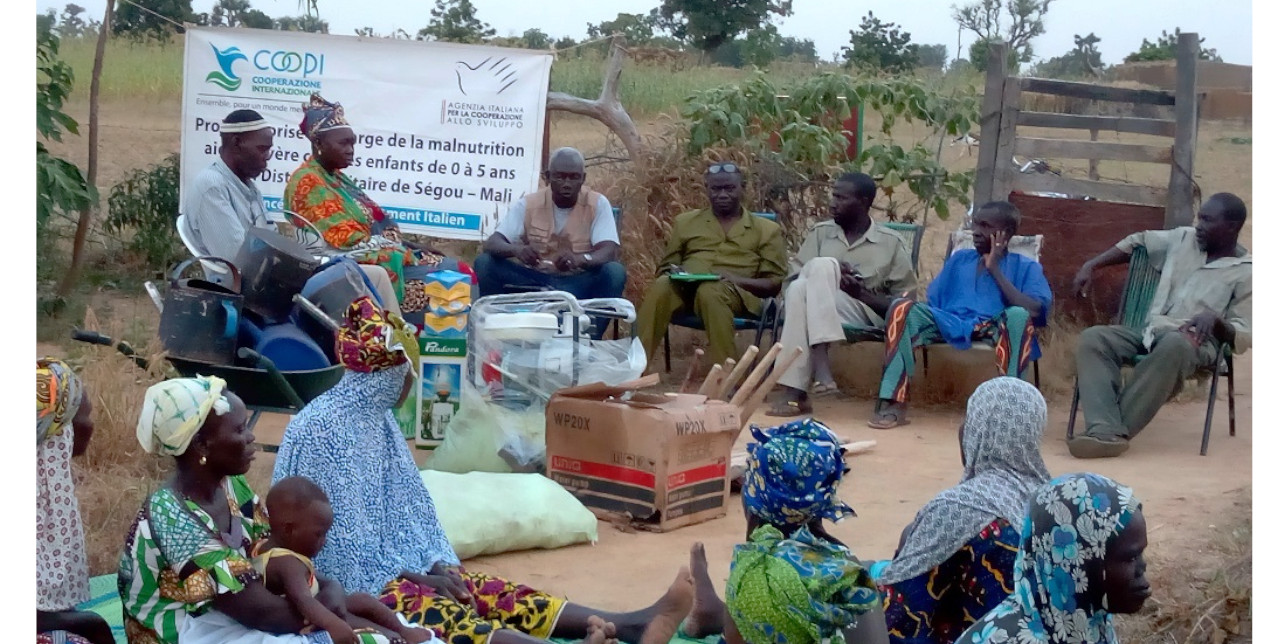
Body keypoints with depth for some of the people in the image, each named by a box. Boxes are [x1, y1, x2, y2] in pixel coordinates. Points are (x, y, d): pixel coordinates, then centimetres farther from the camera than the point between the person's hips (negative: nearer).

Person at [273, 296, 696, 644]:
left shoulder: (377, 417, 10)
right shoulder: (319, 429, -17)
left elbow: (407, 504, 11)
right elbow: (340, 532, -18)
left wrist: (437, 566, -5)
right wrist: (415, 578, -15)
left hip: (398, 568, 9)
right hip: (349, 582, -9)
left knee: (490, 591, -10)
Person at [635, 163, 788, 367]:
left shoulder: (766, 230, 16)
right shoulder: (686, 221, 24)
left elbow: (776, 283, 8)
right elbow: (665, 267, 26)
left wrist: (737, 280, -11)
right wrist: (674, 273, -1)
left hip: (736, 292, -2)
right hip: (685, 287, 2)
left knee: (710, 291, -39)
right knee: (662, 286, -34)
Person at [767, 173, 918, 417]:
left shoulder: (891, 243, 7)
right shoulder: (821, 232, 16)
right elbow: (794, 278, 9)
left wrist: (861, 293, -12)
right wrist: (831, 278, -11)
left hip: (866, 317, -3)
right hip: (817, 311, 3)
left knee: (822, 266, -30)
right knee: (799, 289, -32)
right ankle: (794, 393, -42)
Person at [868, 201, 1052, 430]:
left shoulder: (1026, 267, 9)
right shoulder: (959, 259, 23)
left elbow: (1034, 311, -9)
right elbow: (932, 301, 20)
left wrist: (995, 270, -7)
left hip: (997, 328, -3)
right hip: (951, 323, 3)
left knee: (1019, 315, -35)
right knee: (903, 307, -23)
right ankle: (893, 404, -29)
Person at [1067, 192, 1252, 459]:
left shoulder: (1247, 273, 1)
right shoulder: (1184, 239, 16)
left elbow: (1243, 338, -3)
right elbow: (1137, 240, 31)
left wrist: (1216, 320, -24)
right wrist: (1091, 265, 20)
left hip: (1196, 342, -5)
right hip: (1151, 332, 5)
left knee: (1174, 345, -43)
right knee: (1092, 338, -24)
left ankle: (1118, 429, -40)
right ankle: (1105, 430, -44)